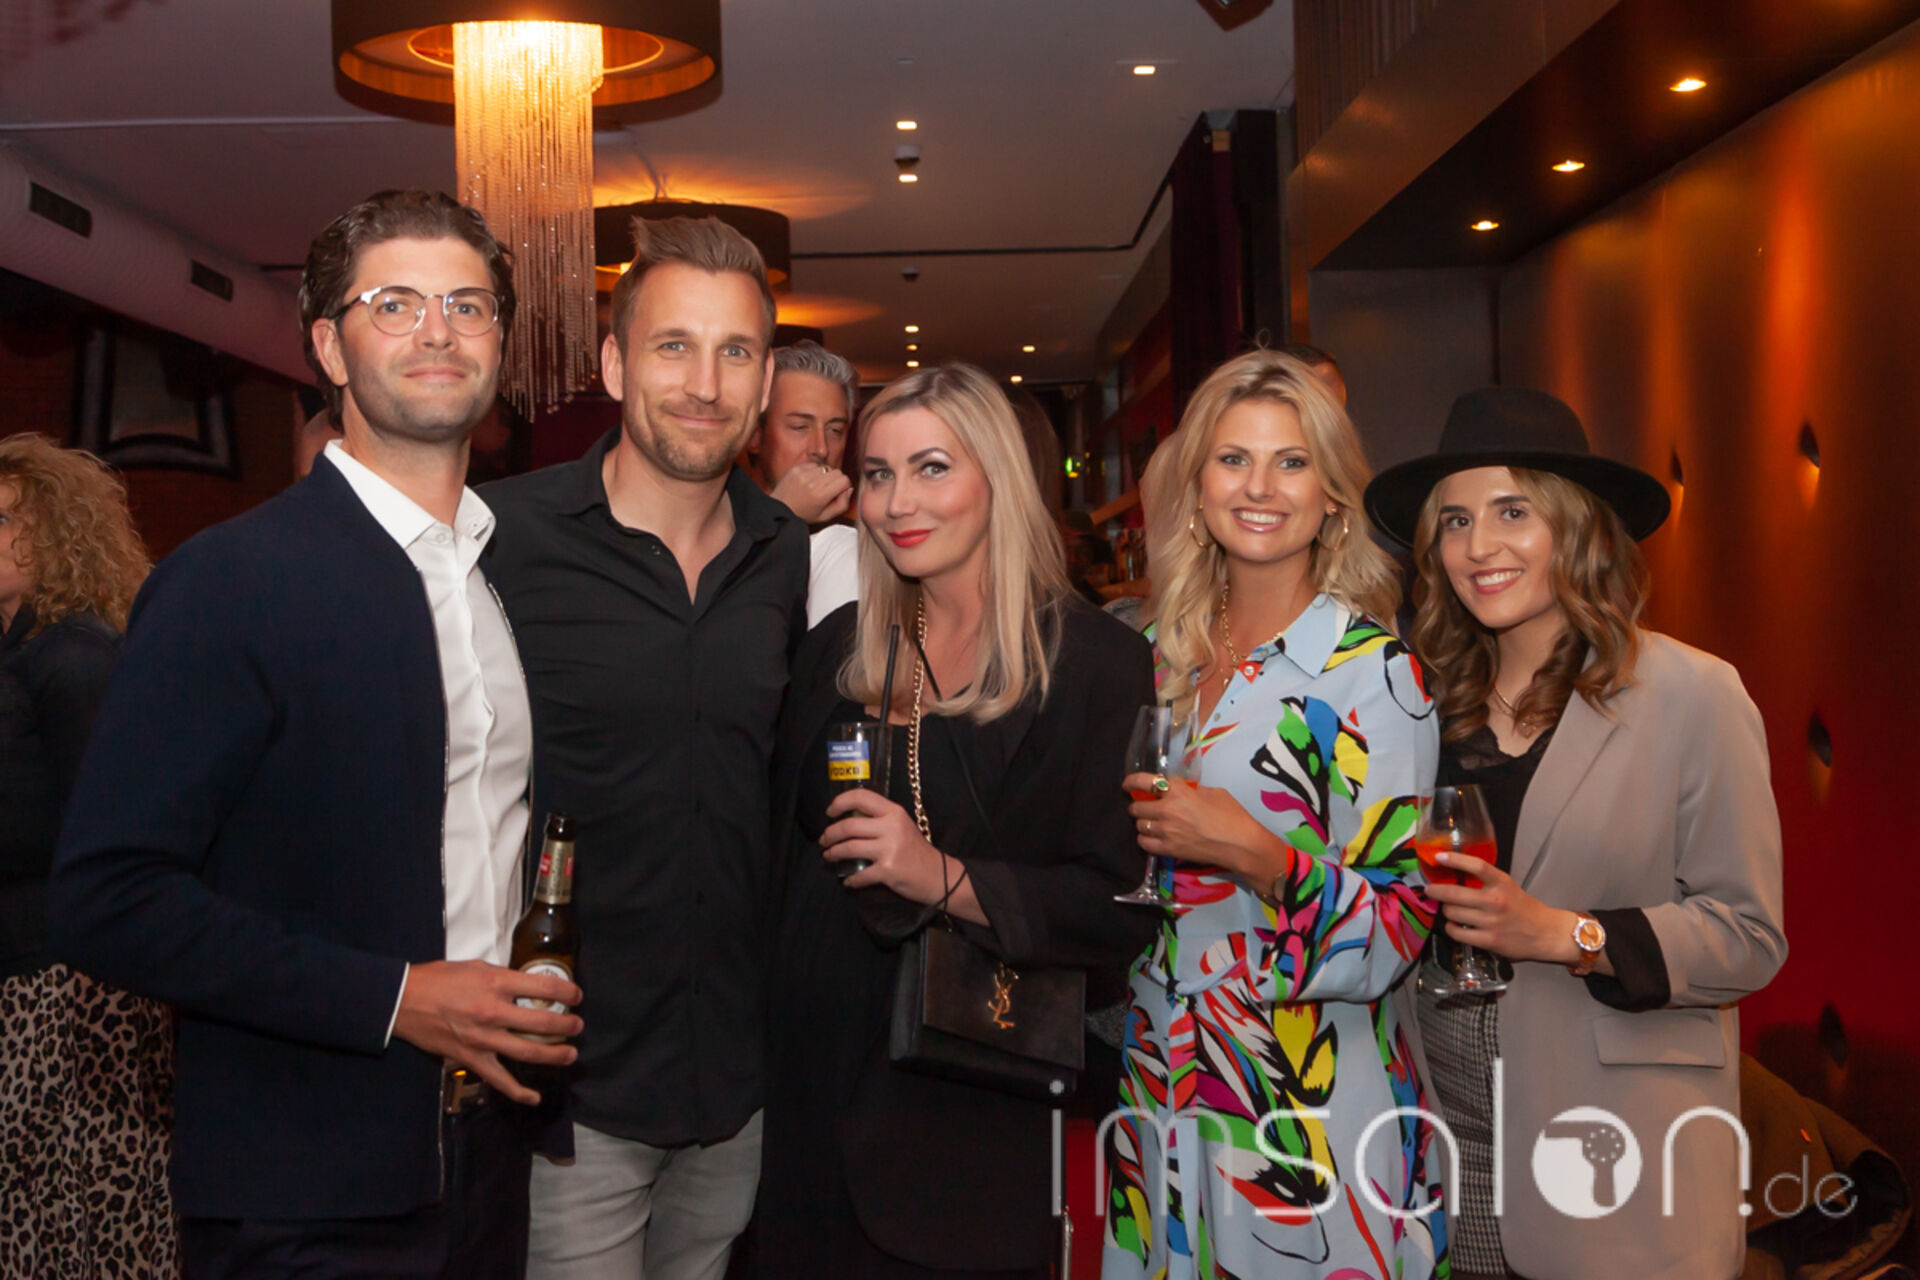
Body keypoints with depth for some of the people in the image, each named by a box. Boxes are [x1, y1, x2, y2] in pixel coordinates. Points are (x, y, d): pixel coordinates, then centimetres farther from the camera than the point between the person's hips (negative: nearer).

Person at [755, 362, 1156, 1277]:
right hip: (814, 1083, 5)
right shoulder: (838, 647, 6)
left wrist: (949, 880, -25)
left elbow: (1122, 908, -13)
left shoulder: (1095, 663, -9)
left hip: (971, 1111, -4)